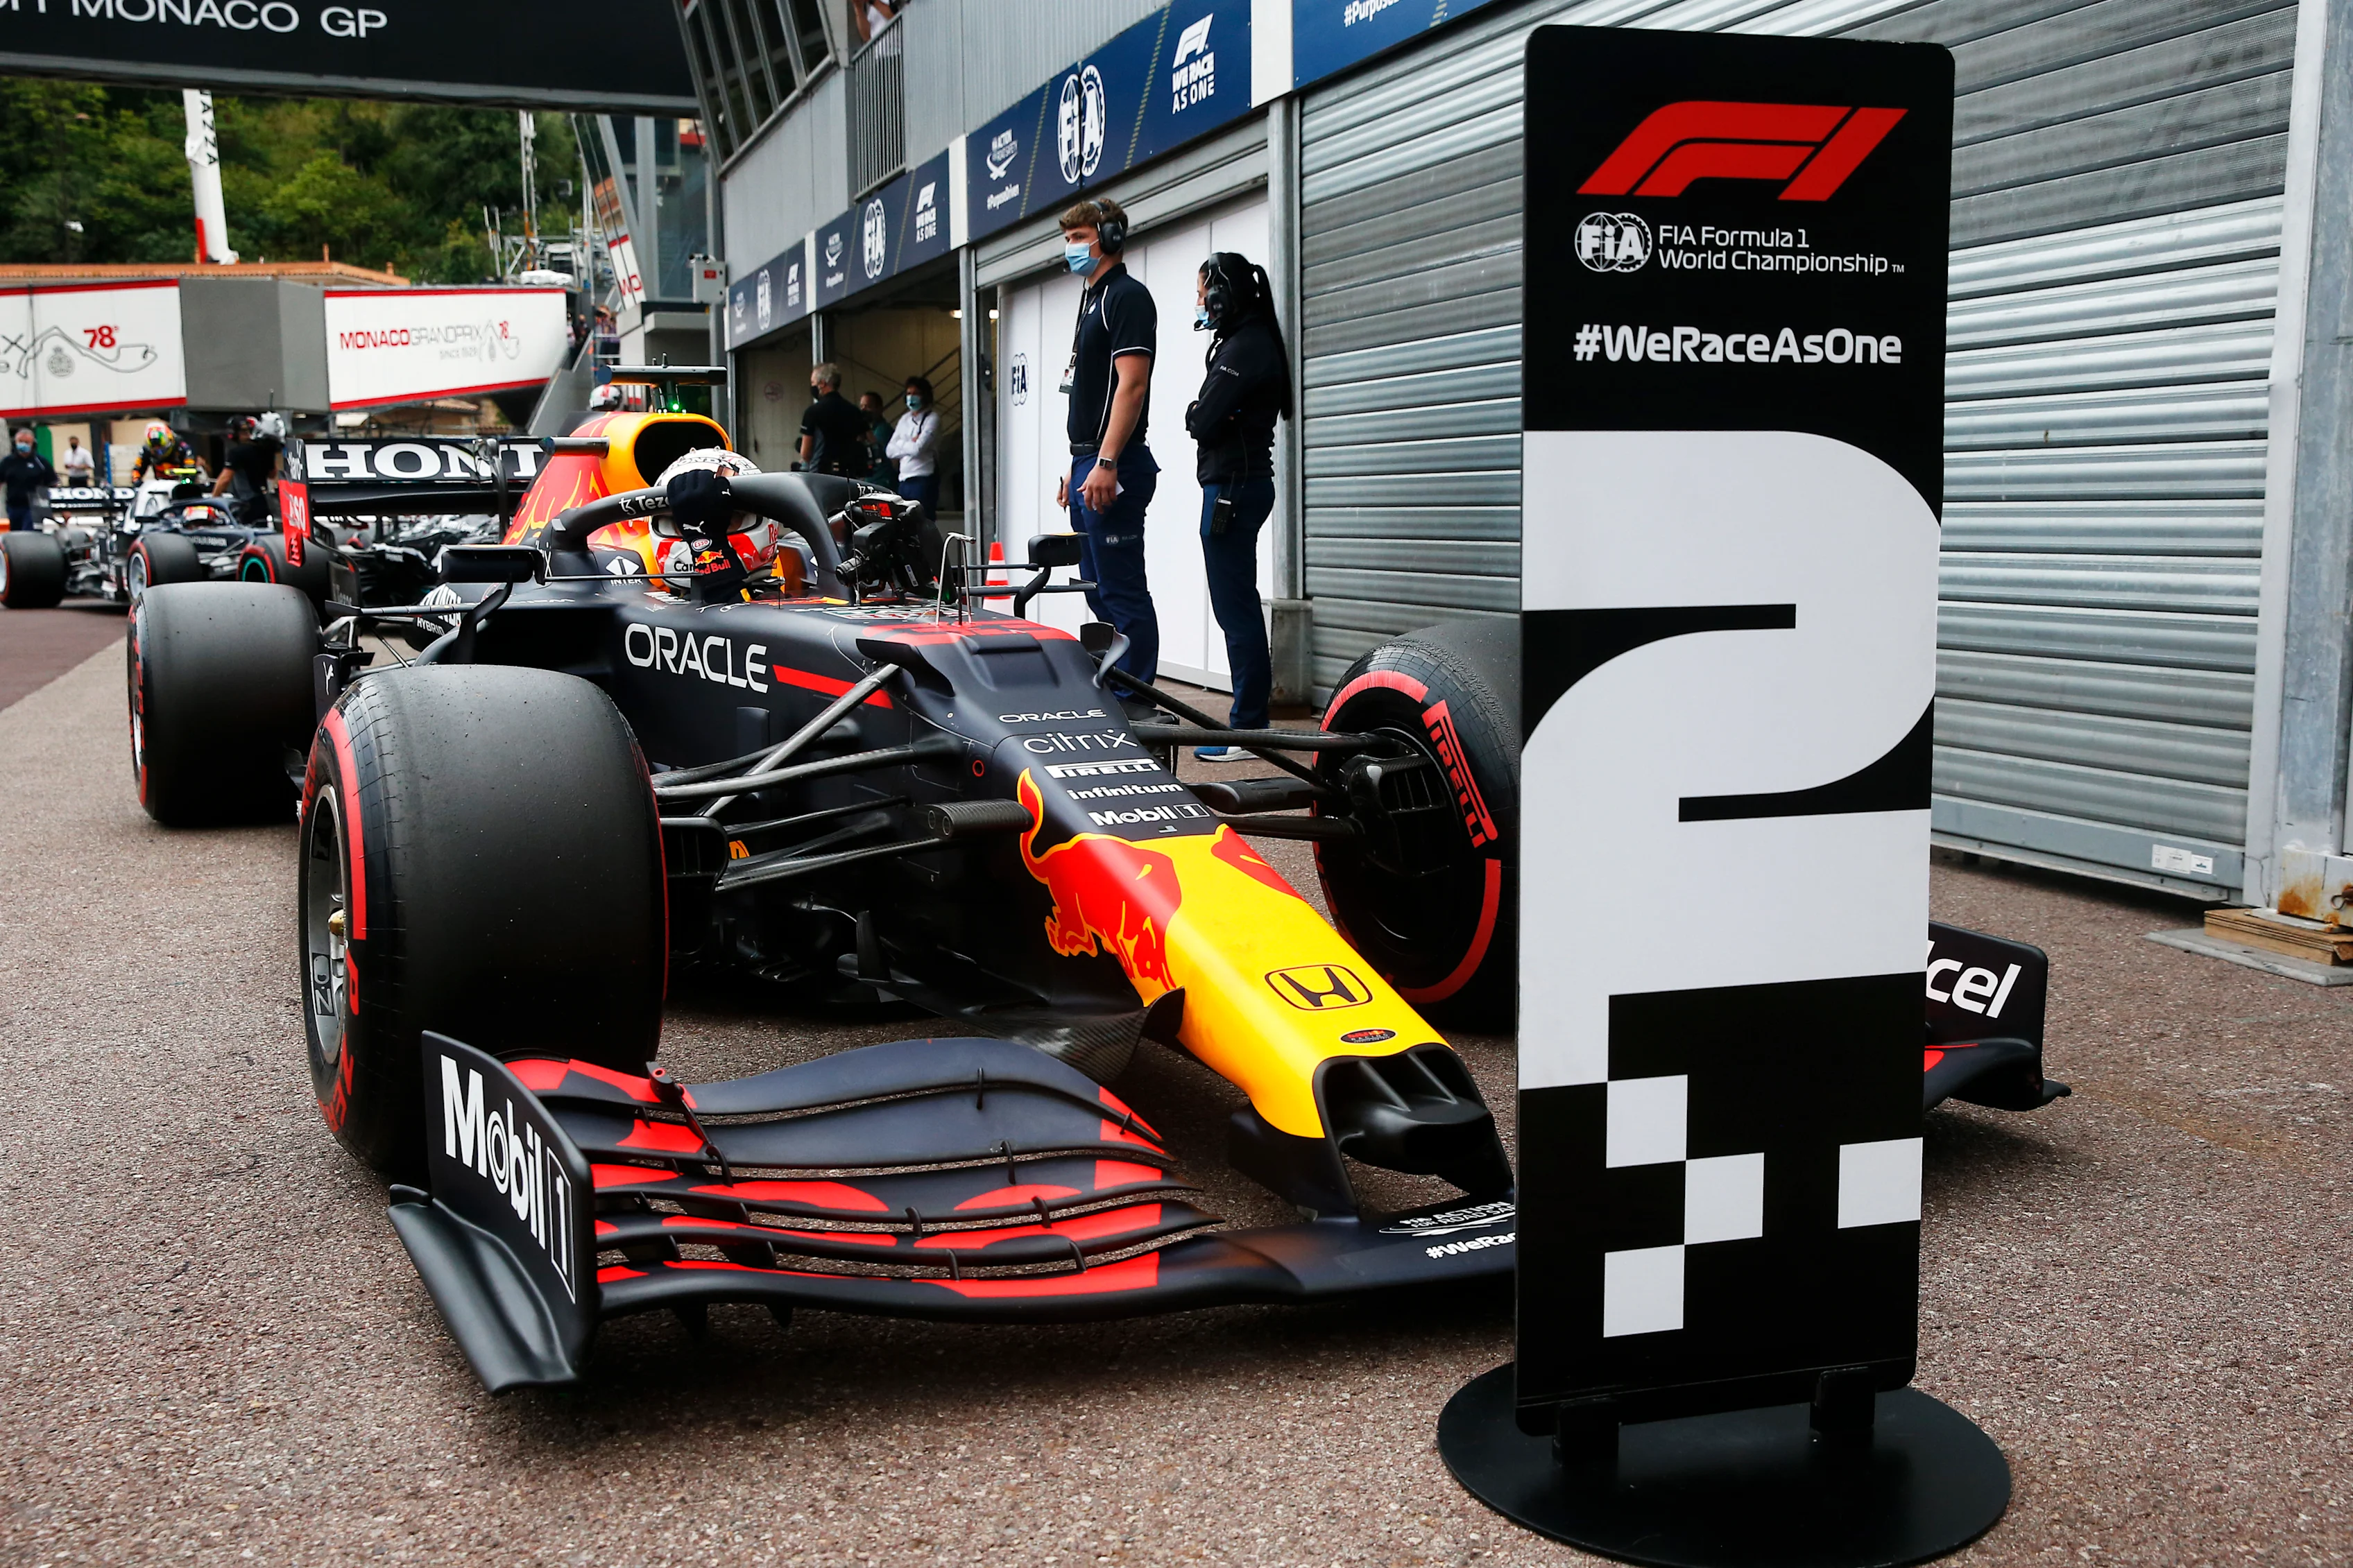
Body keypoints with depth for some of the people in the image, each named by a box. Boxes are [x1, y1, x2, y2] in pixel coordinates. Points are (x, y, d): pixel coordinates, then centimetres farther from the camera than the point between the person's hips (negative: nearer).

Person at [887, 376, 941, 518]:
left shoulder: (932, 418, -5)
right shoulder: (905, 419, 15)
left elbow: (918, 448, -17)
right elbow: (891, 451, 8)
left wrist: (901, 445, 1)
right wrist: (910, 444, -6)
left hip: (923, 481, -7)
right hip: (904, 481, 7)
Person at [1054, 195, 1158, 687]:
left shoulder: (1127, 296, -8)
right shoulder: (1092, 300, 22)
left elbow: (1131, 384, -18)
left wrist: (1106, 463, -25)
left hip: (1112, 469, -11)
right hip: (1088, 467, 11)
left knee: (1123, 593, -10)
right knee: (1100, 592, 13)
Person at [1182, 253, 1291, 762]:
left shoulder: (1243, 348, -14)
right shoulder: (1252, 341, 18)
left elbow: (1202, 423, -19)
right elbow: (1205, 420, 16)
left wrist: (1197, 414, 1)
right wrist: (1203, 416, -4)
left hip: (1232, 487, -11)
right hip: (1240, 484, 11)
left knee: (1236, 610, -8)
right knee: (1239, 608, 14)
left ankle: (1247, 732, -6)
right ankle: (1251, 719, 20)